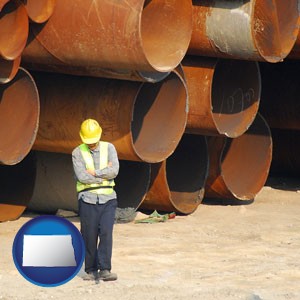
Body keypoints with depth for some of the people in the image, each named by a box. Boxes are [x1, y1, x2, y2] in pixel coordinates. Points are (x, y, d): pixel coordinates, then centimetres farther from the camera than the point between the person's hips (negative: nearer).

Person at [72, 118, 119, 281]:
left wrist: (94, 173, -9)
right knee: (89, 237, 0)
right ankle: (91, 271, 10)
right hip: (88, 199, 0)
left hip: (107, 199, 0)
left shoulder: (109, 148, 6)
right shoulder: (78, 153, 2)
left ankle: (104, 270, -13)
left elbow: (114, 171, -8)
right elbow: (81, 176, -12)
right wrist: (104, 174, -7)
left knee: (106, 233, -12)